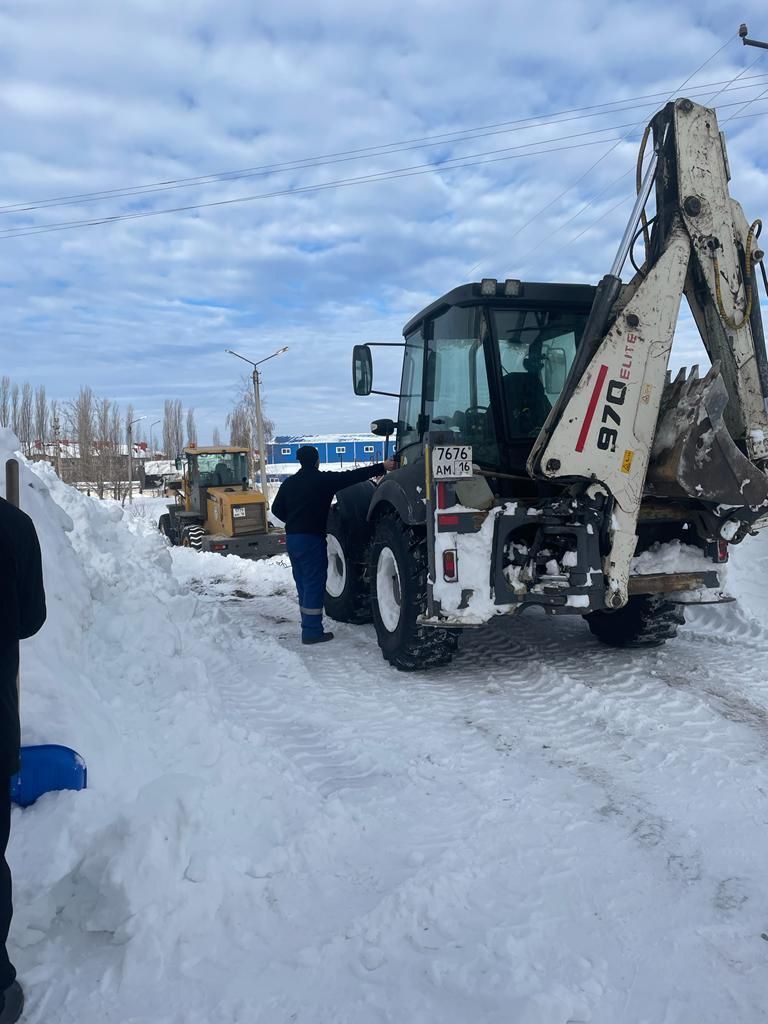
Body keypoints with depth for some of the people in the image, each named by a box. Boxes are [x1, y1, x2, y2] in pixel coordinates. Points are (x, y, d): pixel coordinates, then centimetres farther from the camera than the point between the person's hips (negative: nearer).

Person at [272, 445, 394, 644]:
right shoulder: (323, 480, -9)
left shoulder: (289, 483, 9)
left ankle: (309, 627, 20)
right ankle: (312, 631, -4)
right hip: (312, 538, -7)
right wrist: (382, 467, -5)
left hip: (292, 538, 7)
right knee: (314, 584, -4)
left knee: (303, 583, 14)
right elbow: (353, 476, -9)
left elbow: (277, 509, 13)